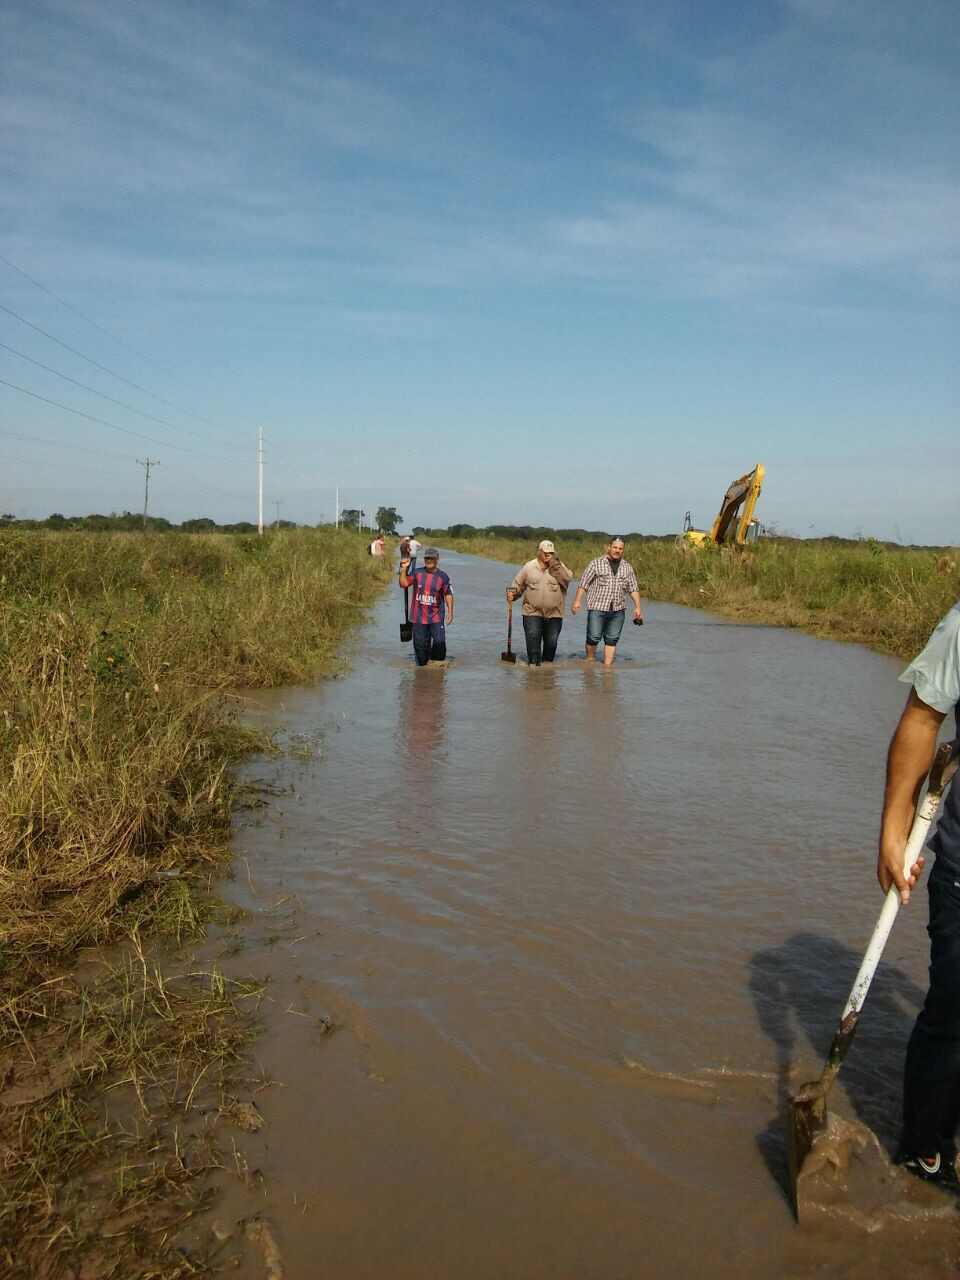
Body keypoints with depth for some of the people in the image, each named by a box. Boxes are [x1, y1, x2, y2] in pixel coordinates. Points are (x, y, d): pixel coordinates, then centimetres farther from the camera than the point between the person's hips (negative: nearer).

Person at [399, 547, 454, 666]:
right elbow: (404, 583, -2)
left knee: (440, 642, -8)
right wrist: (404, 569, -10)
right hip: (419, 616, 1)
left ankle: (437, 663, 12)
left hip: (436, 617, -1)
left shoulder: (442, 576, 0)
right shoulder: (417, 573, 3)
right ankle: (422, 664, 21)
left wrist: (450, 611, 0)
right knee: (420, 644, 6)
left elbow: (448, 594, 5)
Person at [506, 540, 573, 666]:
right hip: (532, 612, 0)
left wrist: (553, 563, -16)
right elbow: (518, 584, 14)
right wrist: (511, 593, -5)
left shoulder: (558, 566, 5)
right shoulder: (529, 566, 7)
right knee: (533, 638, -11)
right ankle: (533, 663, -4)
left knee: (552, 641, 4)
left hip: (554, 613, 1)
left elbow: (567, 578, -16)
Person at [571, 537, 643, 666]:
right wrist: (577, 600, -9)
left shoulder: (627, 567, 13)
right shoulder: (596, 563, 1)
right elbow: (583, 583, -1)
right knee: (594, 637, -5)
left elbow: (633, 589, 14)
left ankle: (607, 665, 11)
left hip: (618, 610, 3)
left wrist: (638, 607, 5)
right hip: (597, 608, -3)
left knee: (612, 639, 4)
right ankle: (589, 660, 17)